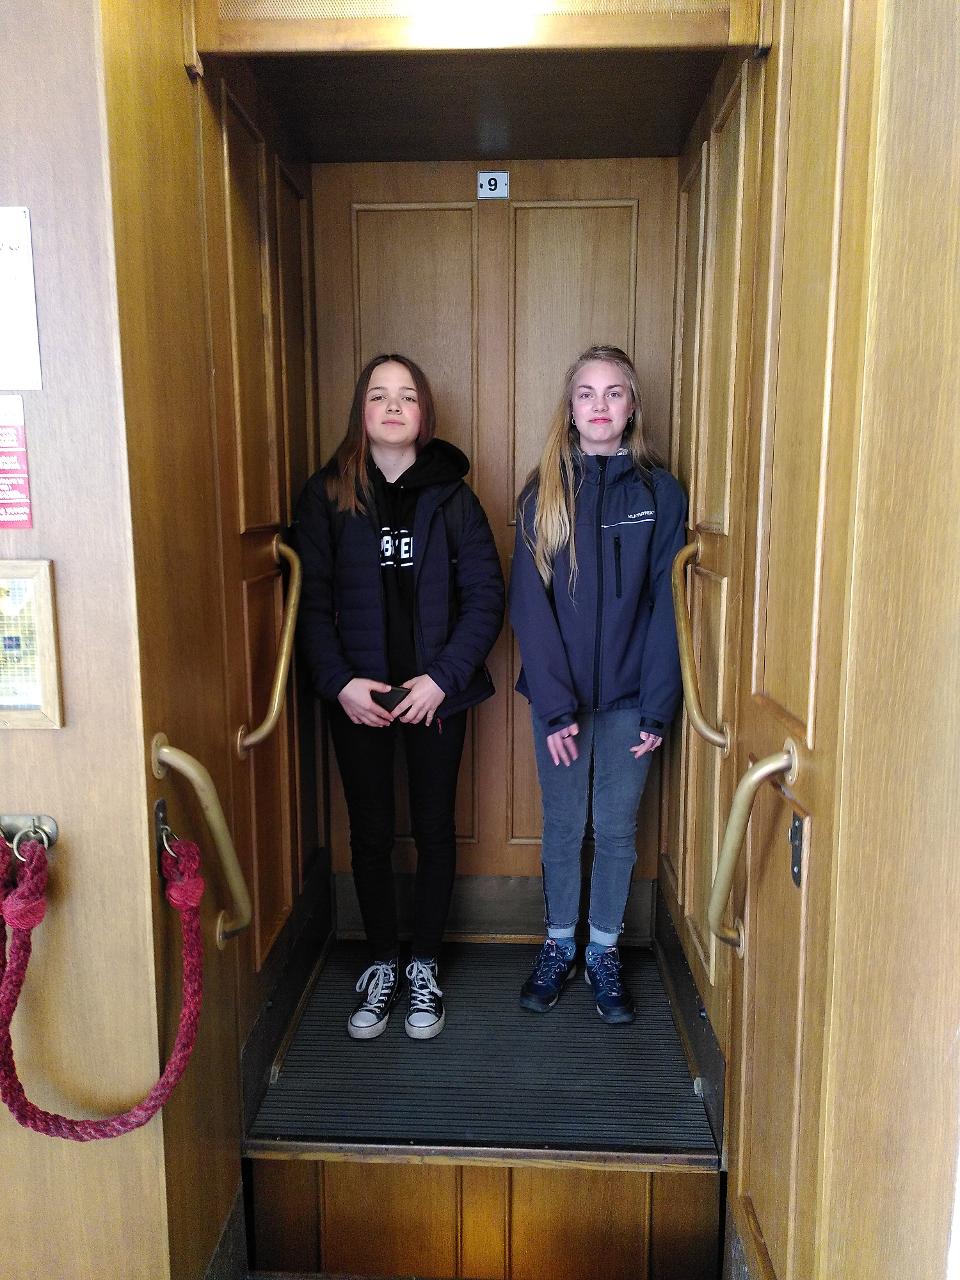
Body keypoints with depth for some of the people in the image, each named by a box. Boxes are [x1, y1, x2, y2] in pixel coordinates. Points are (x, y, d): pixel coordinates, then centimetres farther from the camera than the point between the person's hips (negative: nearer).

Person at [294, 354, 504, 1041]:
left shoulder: (450, 493, -1)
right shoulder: (327, 494, 0)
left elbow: (486, 594, -4)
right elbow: (312, 599, -2)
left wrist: (443, 677, -13)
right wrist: (339, 682, -13)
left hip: (436, 692, 0)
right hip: (357, 694, 0)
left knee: (435, 829, 10)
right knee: (370, 834, 10)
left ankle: (425, 967, 28)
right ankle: (383, 965, 29)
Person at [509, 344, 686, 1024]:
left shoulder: (660, 492, -1)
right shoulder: (544, 492, -1)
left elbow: (667, 605, -3)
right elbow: (530, 604, -6)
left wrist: (657, 708, -9)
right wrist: (556, 705, -13)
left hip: (628, 695, 0)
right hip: (559, 694, 0)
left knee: (617, 828, 11)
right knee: (564, 823, 12)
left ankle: (604, 953, 29)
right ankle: (559, 946, 31)